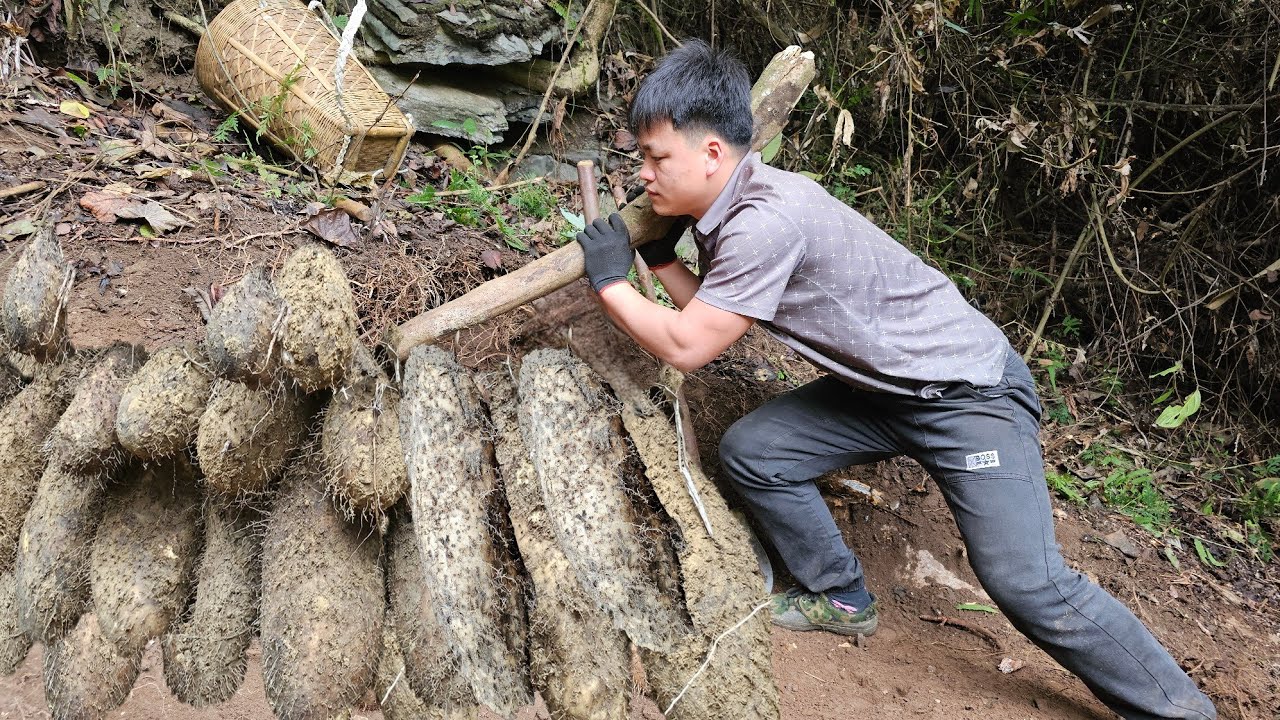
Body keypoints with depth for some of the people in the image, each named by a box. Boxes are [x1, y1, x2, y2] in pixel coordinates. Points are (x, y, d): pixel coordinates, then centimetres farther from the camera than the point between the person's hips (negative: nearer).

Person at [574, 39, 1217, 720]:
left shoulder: (765, 220, -28)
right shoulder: (729, 208, 2)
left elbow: (687, 347, -21)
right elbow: (712, 316, 12)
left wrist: (610, 281, -9)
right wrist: (660, 257, 1)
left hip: (967, 389, -9)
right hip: (882, 389, 9)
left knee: (1025, 582, -16)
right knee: (748, 451, 3)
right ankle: (843, 599, 21)